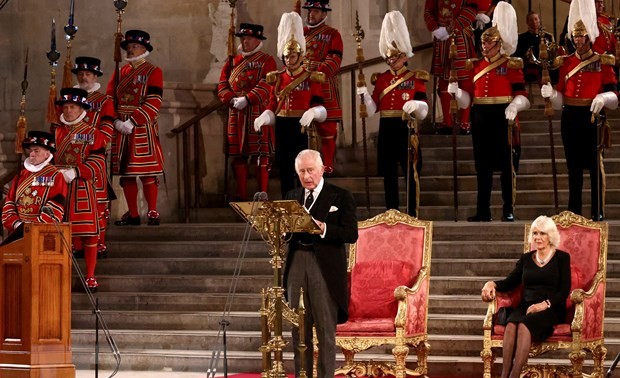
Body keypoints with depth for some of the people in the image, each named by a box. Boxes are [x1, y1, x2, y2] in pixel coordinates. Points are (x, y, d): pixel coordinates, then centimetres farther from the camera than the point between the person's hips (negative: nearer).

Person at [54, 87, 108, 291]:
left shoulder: (93, 134, 3)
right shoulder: (56, 133, 13)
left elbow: (97, 164, -6)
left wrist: (74, 172, -18)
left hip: (83, 191, -2)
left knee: (89, 234, -4)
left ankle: (90, 276, 2)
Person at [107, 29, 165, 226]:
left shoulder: (153, 72, 0)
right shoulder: (119, 73, 15)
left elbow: (153, 103, -10)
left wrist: (133, 122, -18)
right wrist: (116, 122, -9)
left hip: (143, 129, -5)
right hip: (121, 129, 5)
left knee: (147, 173, -7)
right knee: (125, 173, 5)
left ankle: (152, 212, 0)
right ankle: (132, 214, 12)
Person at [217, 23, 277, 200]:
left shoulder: (266, 61, 1)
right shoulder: (233, 62, 16)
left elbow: (266, 86, -12)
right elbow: (222, 86, 8)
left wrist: (246, 99, -22)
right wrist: (233, 100, -11)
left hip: (258, 114, -4)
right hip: (236, 116, 4)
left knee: (261, 155, -3)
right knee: (238, 156, 5)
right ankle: (241, 197, 10)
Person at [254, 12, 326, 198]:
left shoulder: (311, 78, -2)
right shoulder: (277, 78, 8)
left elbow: (319, 106, -5)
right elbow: (272, 106, 8)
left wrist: (312, 113, -27)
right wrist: (263, 118, -11)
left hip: (302, 127, -4)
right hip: (282, 127, 4)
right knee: (284, 168, 6)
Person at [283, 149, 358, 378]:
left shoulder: (341, 197, 0)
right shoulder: (292, 197, 16)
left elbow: (351, 234, -7)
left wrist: (323, 229, -21)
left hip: (325, 267, -5)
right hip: (296, 264, 5)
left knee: (326, 329, -3)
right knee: (299, 329, 7)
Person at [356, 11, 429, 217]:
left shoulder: (416, 78, 1)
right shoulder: (380, 79, 11)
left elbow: (423, 111, -5)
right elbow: (373, 109, 8)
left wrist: (415, 106, -28)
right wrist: (364, 94, -10)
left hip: (406, 129, -3)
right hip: (386, 130, 4)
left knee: (411, 172, -4)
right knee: (388, 173, 5)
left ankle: (413, 213, -1)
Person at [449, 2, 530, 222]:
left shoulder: (511, 65, -1)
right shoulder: (475, 66, 12)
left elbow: (521, 95, -7)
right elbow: (467, 99, 11)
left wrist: (514, 107, -27)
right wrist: (456, 91, -9)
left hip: (502, 116, -5)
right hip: (480, 117, 5)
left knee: (505, 163, -2)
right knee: (482, 164, 6)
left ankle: (508, 211, 3)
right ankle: (483, 211, 9)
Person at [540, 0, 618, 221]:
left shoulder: (602, 63, -1)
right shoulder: (565, 63, 9)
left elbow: (614, 96, -5)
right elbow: (560, 101, 10)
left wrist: (603, 98, -26)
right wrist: (551, 94, -10)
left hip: (592, 117, -4)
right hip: (570, 118, 4)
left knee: (594, 164, 0)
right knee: (574, 165, 8)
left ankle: (598, 211, 4)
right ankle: (573, 211, 12)